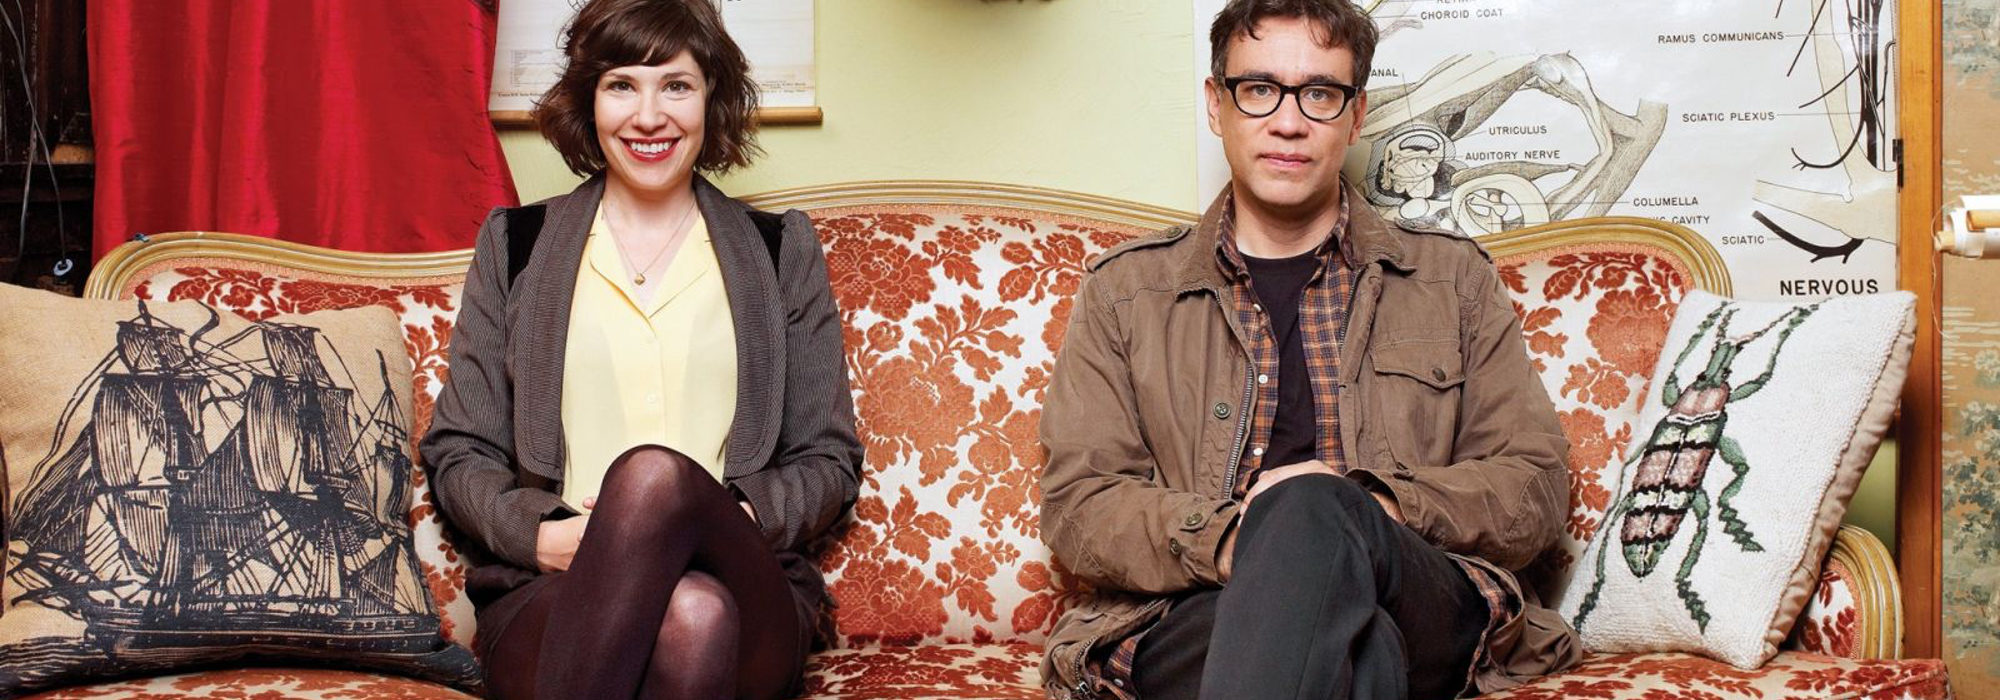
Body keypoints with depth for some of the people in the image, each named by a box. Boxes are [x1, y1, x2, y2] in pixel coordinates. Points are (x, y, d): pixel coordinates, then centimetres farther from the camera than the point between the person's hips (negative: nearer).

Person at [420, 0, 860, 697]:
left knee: (656, 475, -36)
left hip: (748, 594, 1)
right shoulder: (514, 244, 16)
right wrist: (541, 532, -9)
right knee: (689, 613, -39)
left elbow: (828, 460, 14)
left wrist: (740, 518, -8)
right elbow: (458, 453, 13)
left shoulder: (782, 251, 16)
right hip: (548, 591, -1)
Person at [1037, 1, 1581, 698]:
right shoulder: (1124, 289, 17)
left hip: (1426, 611, 2)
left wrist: (1377, 506, -10)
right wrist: (1228, 538, -14)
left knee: (1312, 508, -36)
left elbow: (1537, 486, 12)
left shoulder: (1454, 277, 18)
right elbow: (1076, 503, 8)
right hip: (1192, 619, -2)